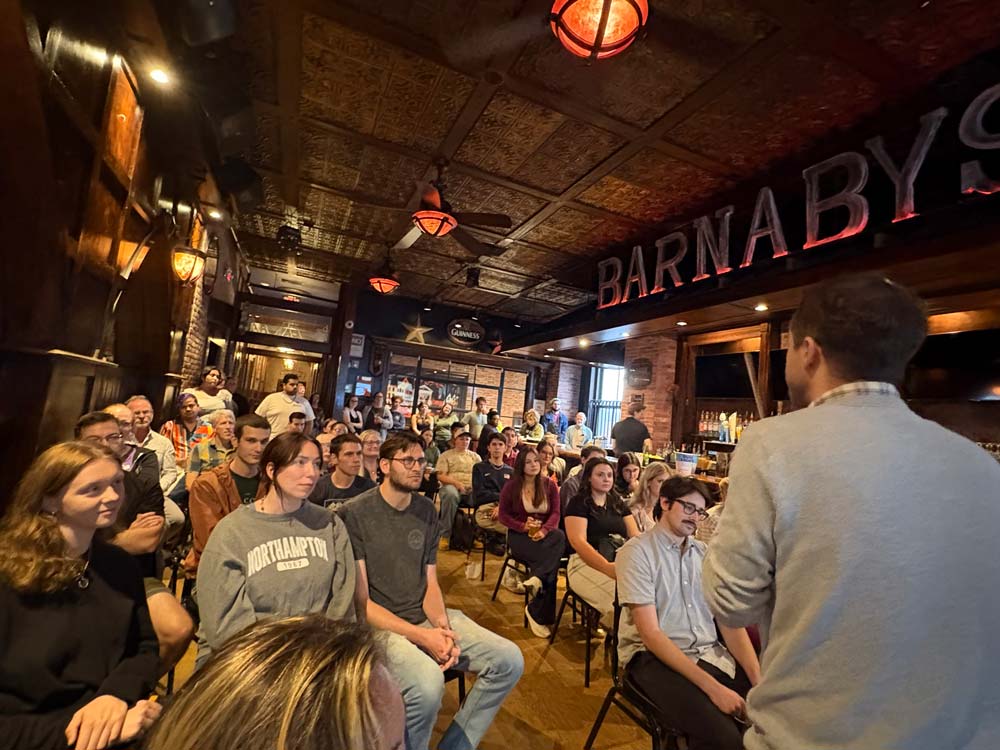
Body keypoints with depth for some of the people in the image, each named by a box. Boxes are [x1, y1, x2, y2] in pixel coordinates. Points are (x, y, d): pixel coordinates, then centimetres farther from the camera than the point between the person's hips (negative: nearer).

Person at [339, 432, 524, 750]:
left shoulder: (426, 510, 5)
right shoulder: (354, 514, -13)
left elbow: (430, 582, 8)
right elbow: (359, 600, -13)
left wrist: (443, 627, -12)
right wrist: (421, 636, -20)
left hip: (426, 617, 6)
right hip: (378, 625, -6)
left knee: (509, 660, -7)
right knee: (427, 682, -35)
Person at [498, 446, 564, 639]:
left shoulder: (549, 485, 8)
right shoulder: (511, 487, 2)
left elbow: (555, 513, 0)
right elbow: (504, 516, 1)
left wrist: (544, 530, -21)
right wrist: (523, 526, -17)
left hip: (544, 534, 3)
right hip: (519, 535, -3)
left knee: (560, 536, -33)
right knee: (552, 562, -27)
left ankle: (537, 578, -30)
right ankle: (543, 616, -17)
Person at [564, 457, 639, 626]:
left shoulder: (618, 504, 21)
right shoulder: (578, 503, 3)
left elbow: (635, 536, 13)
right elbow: (578, 541, -10)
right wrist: (607, 567, -25)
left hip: (621, 560, 5)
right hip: (586, 562, -5)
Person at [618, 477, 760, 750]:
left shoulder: (705, 554, 10)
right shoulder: (636, 552, -10)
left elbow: (730, 621, 5)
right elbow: (650, 633, -15)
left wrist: (758, 680, -12)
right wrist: (713, 687, -21)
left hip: (709, 654, 6)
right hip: (653, 656, -5)